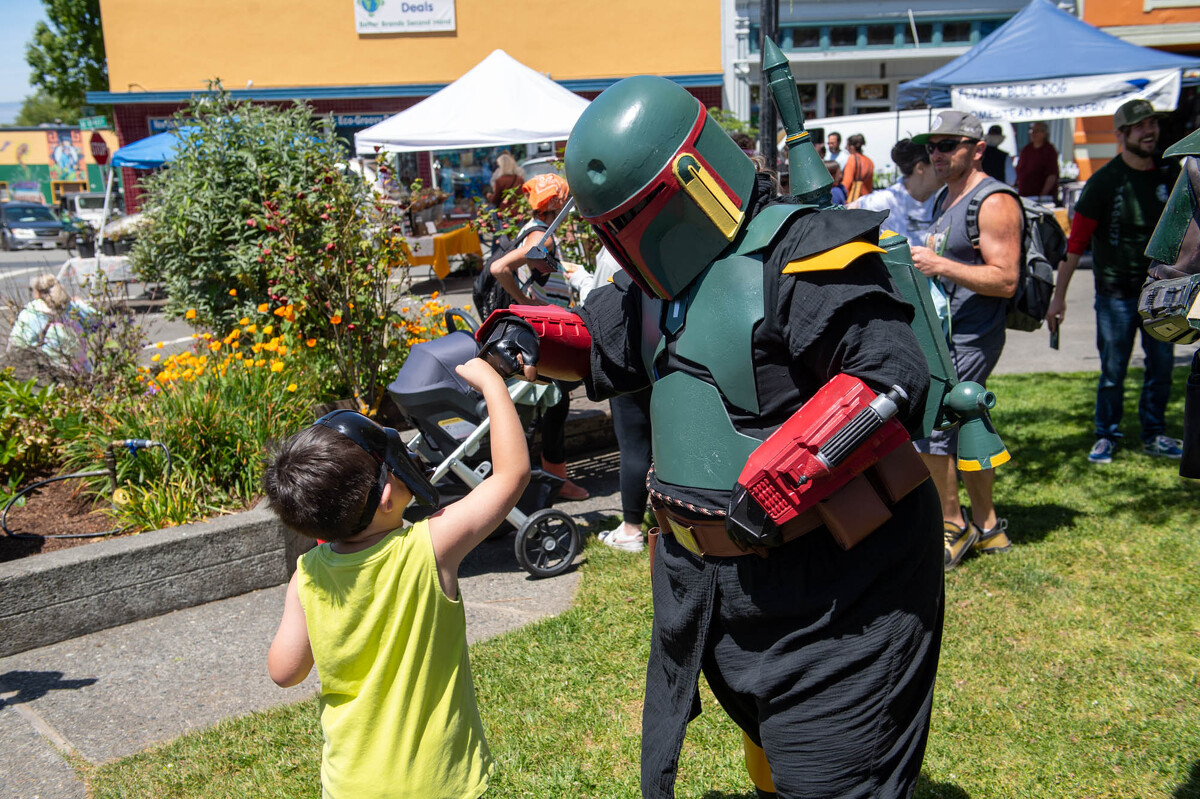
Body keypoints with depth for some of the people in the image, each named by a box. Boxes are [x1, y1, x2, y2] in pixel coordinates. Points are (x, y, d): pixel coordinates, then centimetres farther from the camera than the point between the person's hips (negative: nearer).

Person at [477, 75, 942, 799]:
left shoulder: (800, 253, -19)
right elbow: (598, 341, 22)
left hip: (829, 593, -8)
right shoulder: (661, 277, 9)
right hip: (712, 577, 9)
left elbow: (889, 374, -28)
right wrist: (523, 333, 1)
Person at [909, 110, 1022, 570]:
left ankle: (952, 527, 4)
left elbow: (1006, 280, -21)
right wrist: (917, 262, 10)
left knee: (927, 428, -11)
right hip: (946, 334, 10)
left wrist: (940, 266, -26)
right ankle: (986, 527, 26)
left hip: (970, 339, -10)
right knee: (965, 431, 15)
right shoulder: (945, 198, 16)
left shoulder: (994, 203, -14)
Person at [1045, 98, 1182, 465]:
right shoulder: (1105, 181, -10)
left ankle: (1154, 434, 25)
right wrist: (1058, 296, -12)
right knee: (1113, 369, 2)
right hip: (1116, 291, -4)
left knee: (1162, 365, 10)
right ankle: (1106, 436, 18)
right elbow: (1076, 242, -10)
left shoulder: (1171, 174, 4)